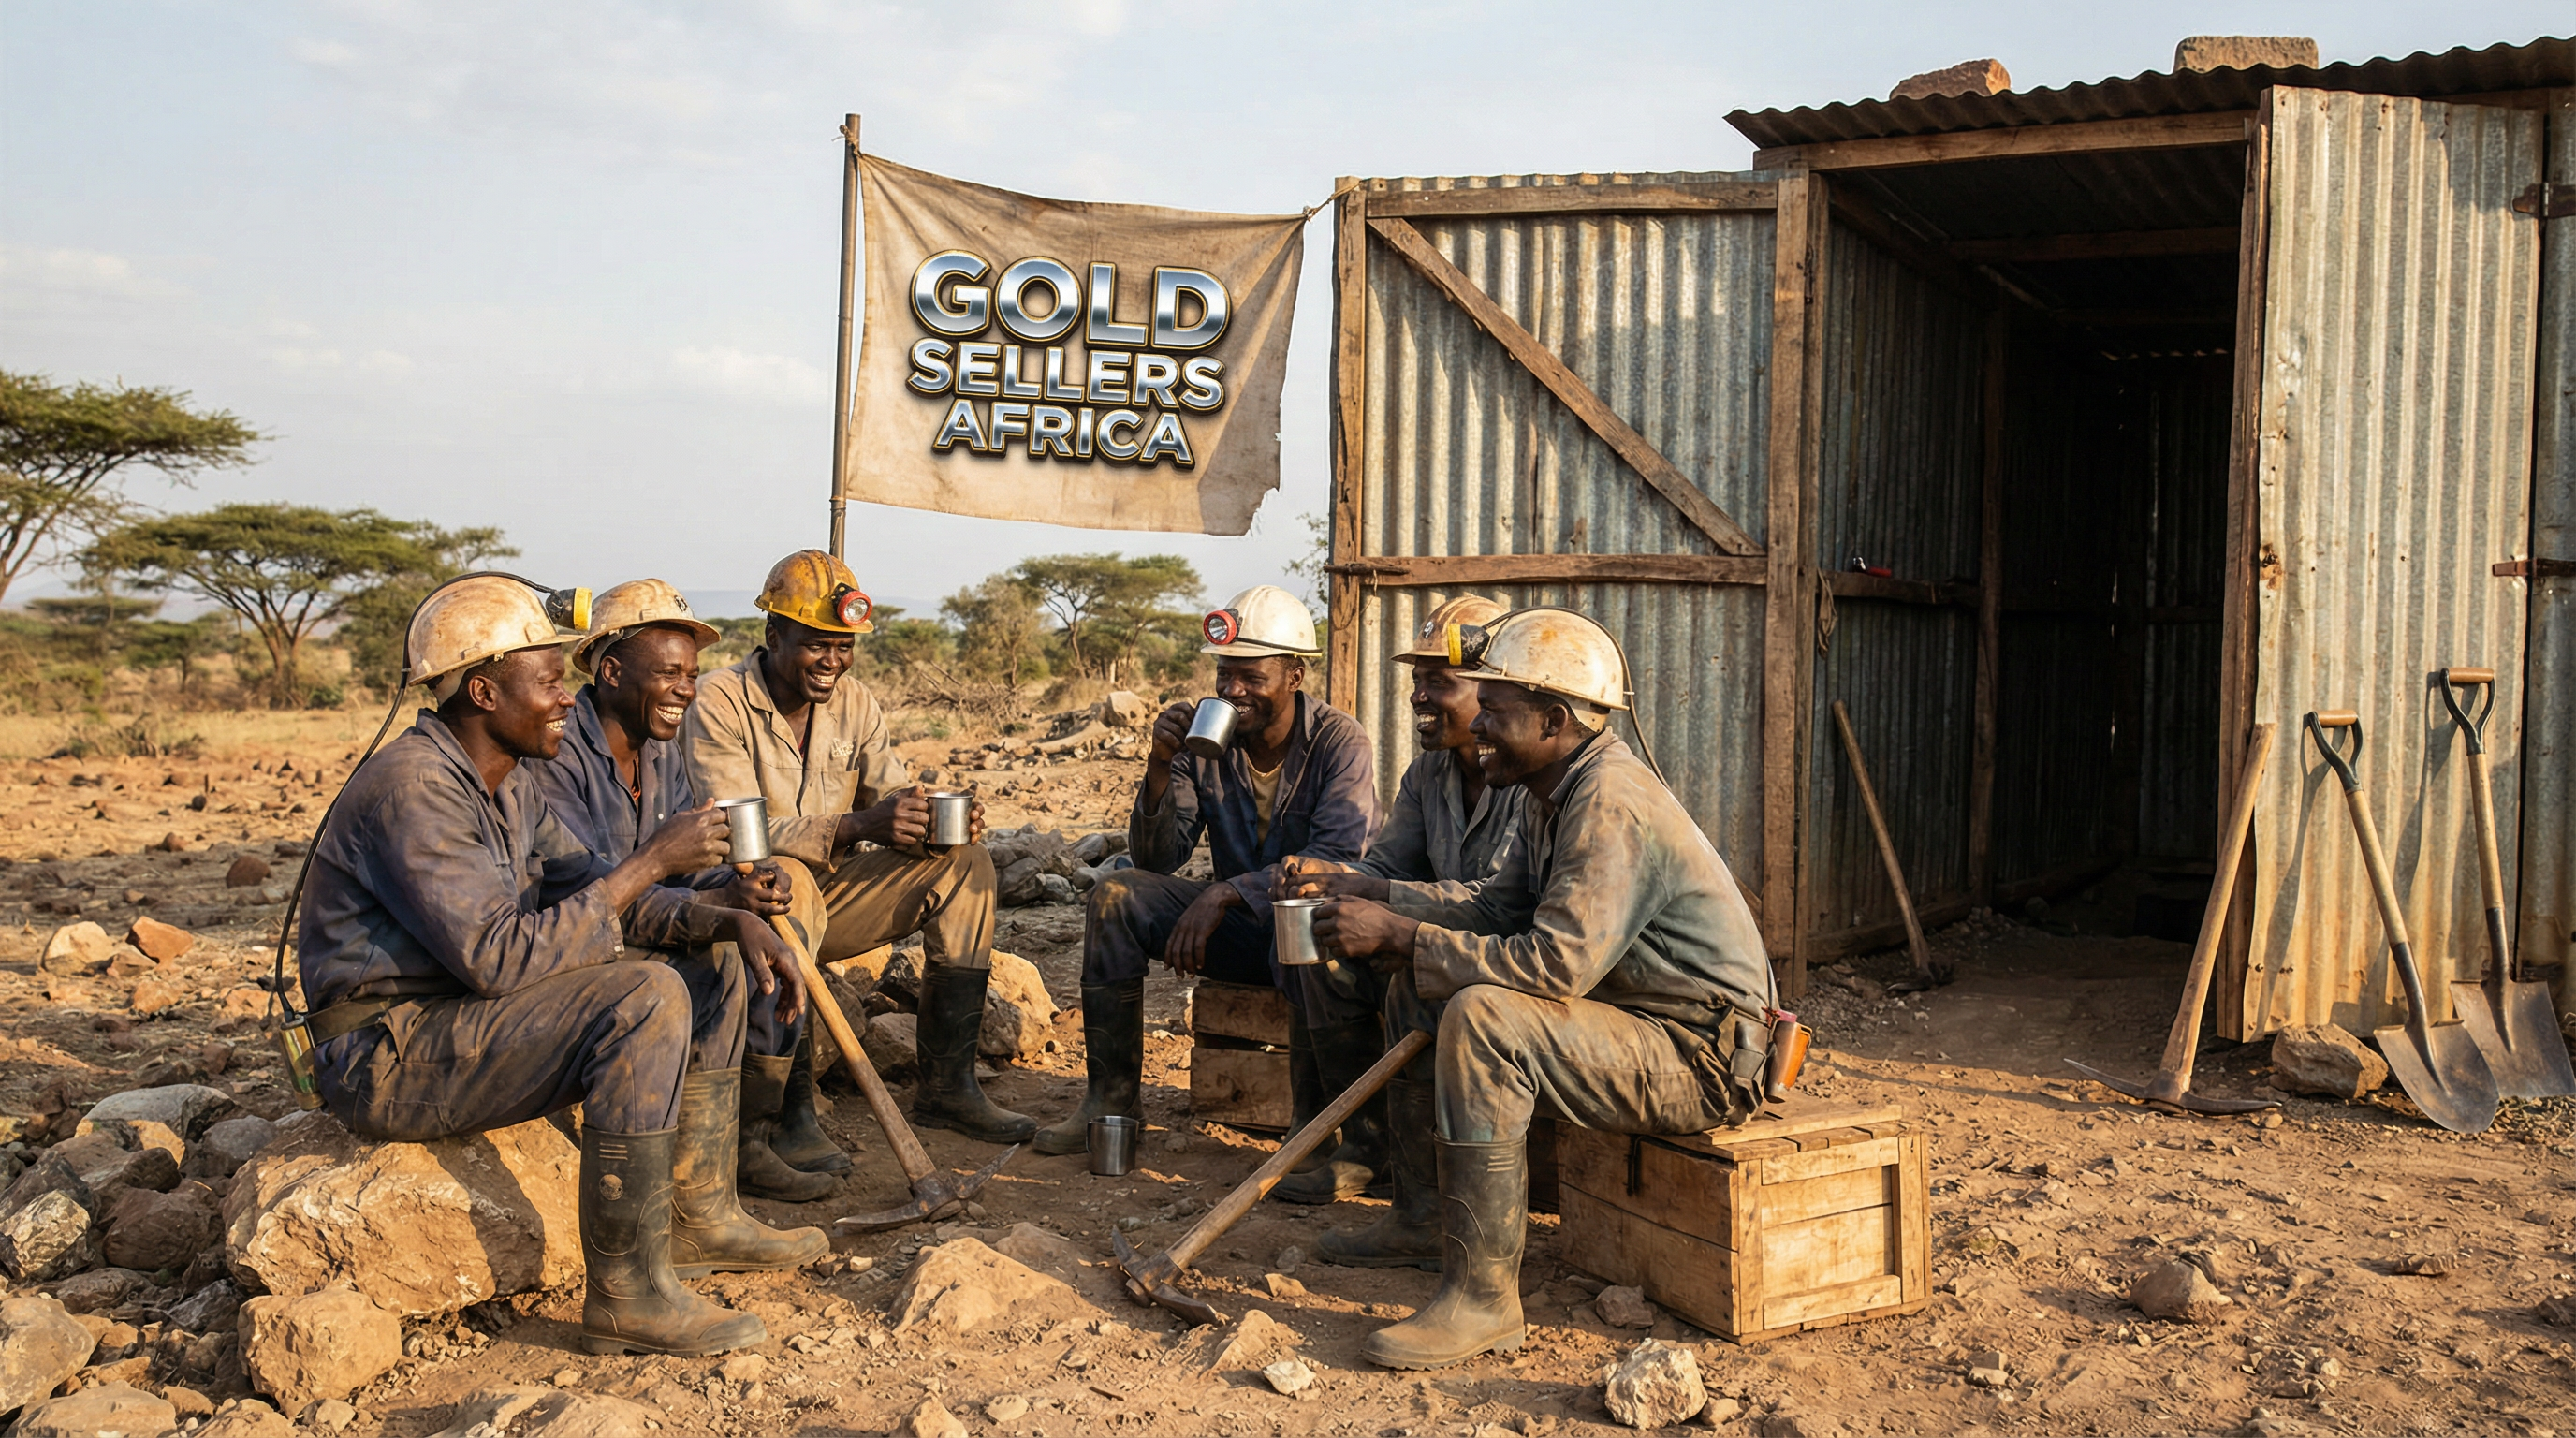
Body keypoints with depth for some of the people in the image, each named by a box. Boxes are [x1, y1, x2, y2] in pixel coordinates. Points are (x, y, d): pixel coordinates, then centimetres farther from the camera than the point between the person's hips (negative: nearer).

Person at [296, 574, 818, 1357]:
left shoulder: (507, 779, 8)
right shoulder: (413, 789, -23)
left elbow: (590, 887, 12)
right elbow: (499, 956, -30)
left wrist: (729, 922, -5)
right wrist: (650, 862, -25)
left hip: (463, 1010, 10)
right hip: (385, 1056, -10)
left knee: (714, 964, 9)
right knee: (646, 998, -29)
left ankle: (699, 1214, 11)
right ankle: (627, 1293, -23)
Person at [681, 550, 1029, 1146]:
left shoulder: (856, 704, 5)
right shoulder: (719, 702, -13)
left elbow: (891, 803, 3)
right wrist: (856, 826, -37)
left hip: (834, 888, 6)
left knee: (964, 861, -12)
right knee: (786, 881, -39)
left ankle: (948, 1083, -13)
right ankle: (789, 1110, -34)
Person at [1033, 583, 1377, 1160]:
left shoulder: (1339, 742, -13)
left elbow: (1336, 860, -26)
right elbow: (1156, 861, -3)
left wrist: (1225, 894, -34)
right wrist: (1160, 768, -20)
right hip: (1239, 925, 5)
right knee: (1115, 895, -13)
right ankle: (1112, 1097, -6)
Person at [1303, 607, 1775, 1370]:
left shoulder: (1612, 803, -24)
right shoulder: (1560, 790, 8)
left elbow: (1557, 963, -31)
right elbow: (1497, 908, 14)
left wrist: (1401, 935, -26)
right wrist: (1371, 894, 4)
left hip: (1700, 1056, -11)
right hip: (1638, 1020, 11)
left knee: (1481, 1017, -29)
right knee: (1425, 985, 12)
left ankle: (1483, 1300, -23)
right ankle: (1422, 1210, 18)